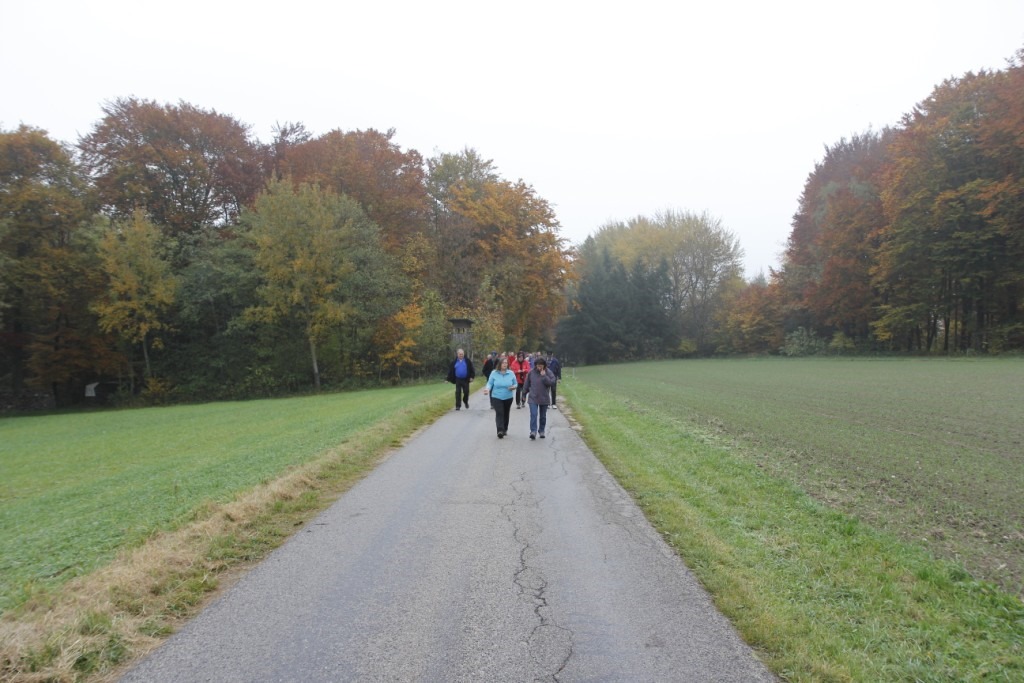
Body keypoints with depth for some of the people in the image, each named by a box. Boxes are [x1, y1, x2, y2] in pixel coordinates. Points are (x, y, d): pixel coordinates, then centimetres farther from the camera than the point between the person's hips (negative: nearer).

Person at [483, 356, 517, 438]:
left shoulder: (511, 373, 0)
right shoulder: (494, 373, -3)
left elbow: (515, 383, 7)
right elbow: (490, 383, 0)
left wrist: (514, 387, -15)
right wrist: (487, 389, -20)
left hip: (508, 398, 2)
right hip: (497, 397, -2)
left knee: (506, 414, 13)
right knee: (499, 413, -15)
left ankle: (505, 429, 31)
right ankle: (500, 431, -22)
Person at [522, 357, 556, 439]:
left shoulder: (549, 373, -4)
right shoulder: (531, 372, -2)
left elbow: (551, 383, -16)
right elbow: (526, 384, 8)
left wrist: (544, 376, -22)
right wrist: (524, 394, 13)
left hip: (544, 399, 1)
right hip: (533, 398, -1)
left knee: (543, 416, 11)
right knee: (533, 414, -13)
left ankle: (541, 431, 25)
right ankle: (533, 431, -14)